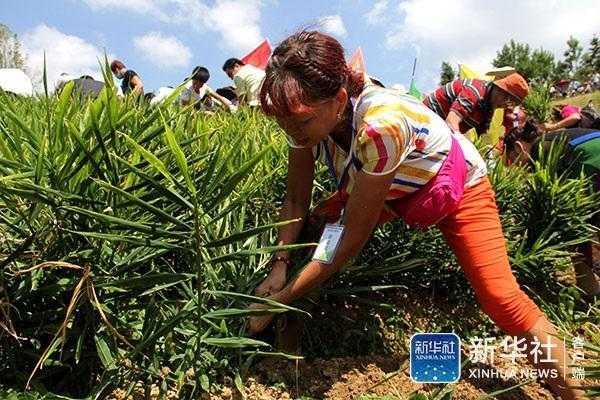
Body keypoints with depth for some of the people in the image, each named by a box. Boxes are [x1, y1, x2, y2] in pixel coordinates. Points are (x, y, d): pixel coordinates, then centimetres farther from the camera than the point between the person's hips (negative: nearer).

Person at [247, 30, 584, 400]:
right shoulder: (309, 117, -24)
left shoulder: (382, 124, -43)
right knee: (308, 233, -9)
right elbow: (297, 199, -13)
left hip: (456, 186, -5)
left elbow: (356, 233, -35)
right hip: (391, 190, 6)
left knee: (500, 299, -16)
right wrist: (279, 266, -25)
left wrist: (282, 298, -30)